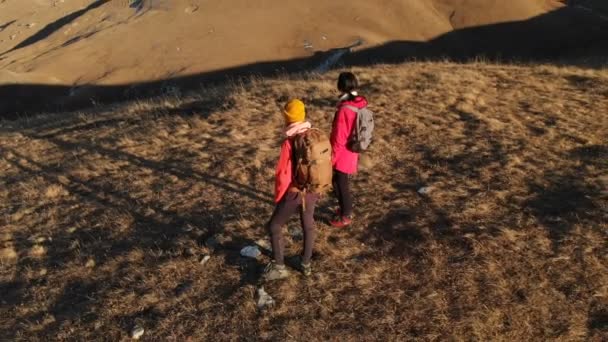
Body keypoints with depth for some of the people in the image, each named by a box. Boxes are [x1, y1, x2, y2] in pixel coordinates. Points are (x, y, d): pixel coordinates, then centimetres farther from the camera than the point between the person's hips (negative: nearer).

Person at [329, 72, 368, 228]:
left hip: (343, 155, -8)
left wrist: (331, 158, -12)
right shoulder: (360, 105, 0)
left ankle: (346, 216, 25)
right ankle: (346, 209, 41)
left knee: (340, 184, 9)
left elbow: (339, 138, -22)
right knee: (339, 182, 24)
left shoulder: (344, 110, -27)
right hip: (351, 153, 8)